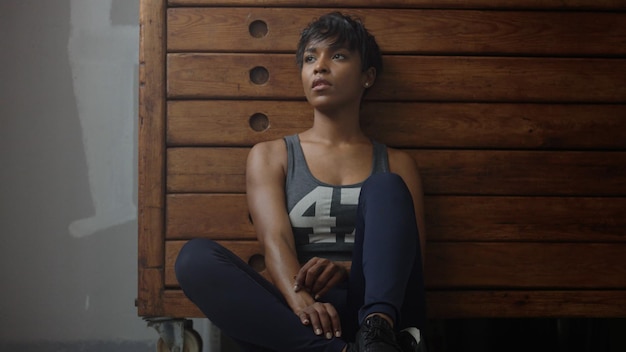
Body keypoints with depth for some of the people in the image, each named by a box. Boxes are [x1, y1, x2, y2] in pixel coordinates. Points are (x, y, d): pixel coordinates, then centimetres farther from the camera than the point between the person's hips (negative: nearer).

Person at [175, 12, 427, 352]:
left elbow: (409, 256, 5)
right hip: (296, 324, 0)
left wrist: (345, 269, -17)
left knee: (385, 188, -21)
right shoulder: (270, 156, 16)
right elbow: (275, 241, -3)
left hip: (373, 308, 0)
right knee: (196, 256, -25)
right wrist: (301, 300, -26)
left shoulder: (396, 164, 18)